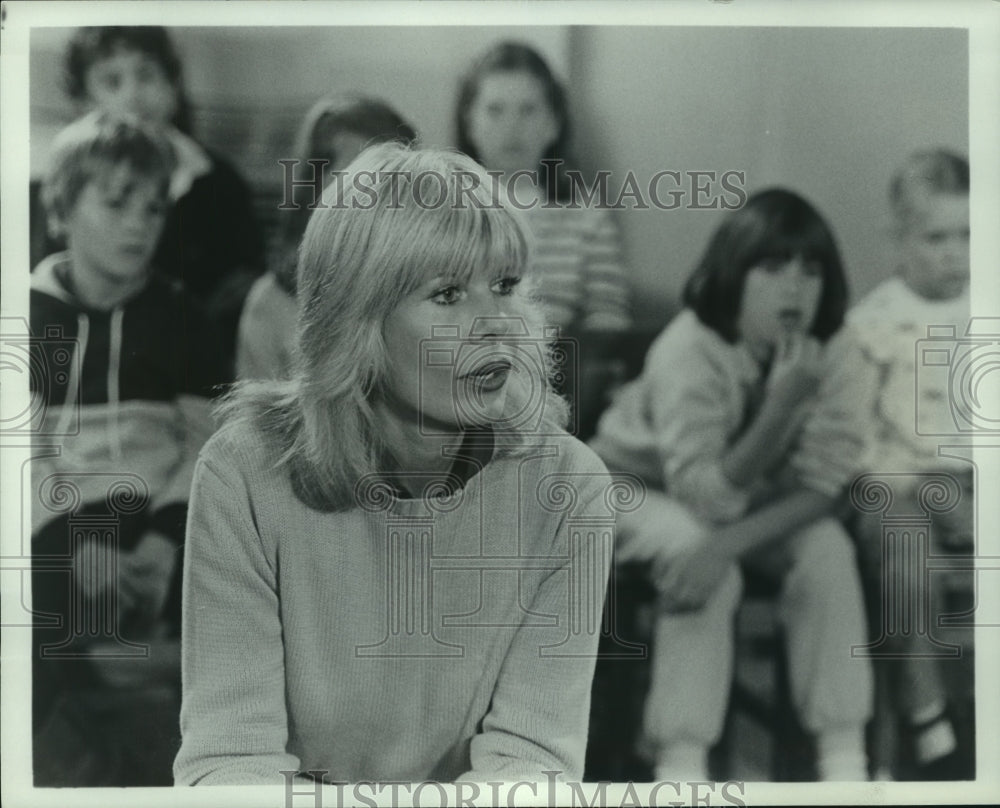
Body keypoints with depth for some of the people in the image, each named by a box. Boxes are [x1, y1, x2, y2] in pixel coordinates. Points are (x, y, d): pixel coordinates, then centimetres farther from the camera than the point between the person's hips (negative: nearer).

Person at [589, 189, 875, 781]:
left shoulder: (835, 353, -20)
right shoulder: (690, 350, -32)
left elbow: (822, 487, -22)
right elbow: (707, 497, -33)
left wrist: (729, 544, -38)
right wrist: (781, 404, -44)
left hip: (748, 492, 4)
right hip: (641, 481, -4)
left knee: (828, 547, -22)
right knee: (701, 563, -32)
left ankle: (844, 755, -17)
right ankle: (682, 760, -26)